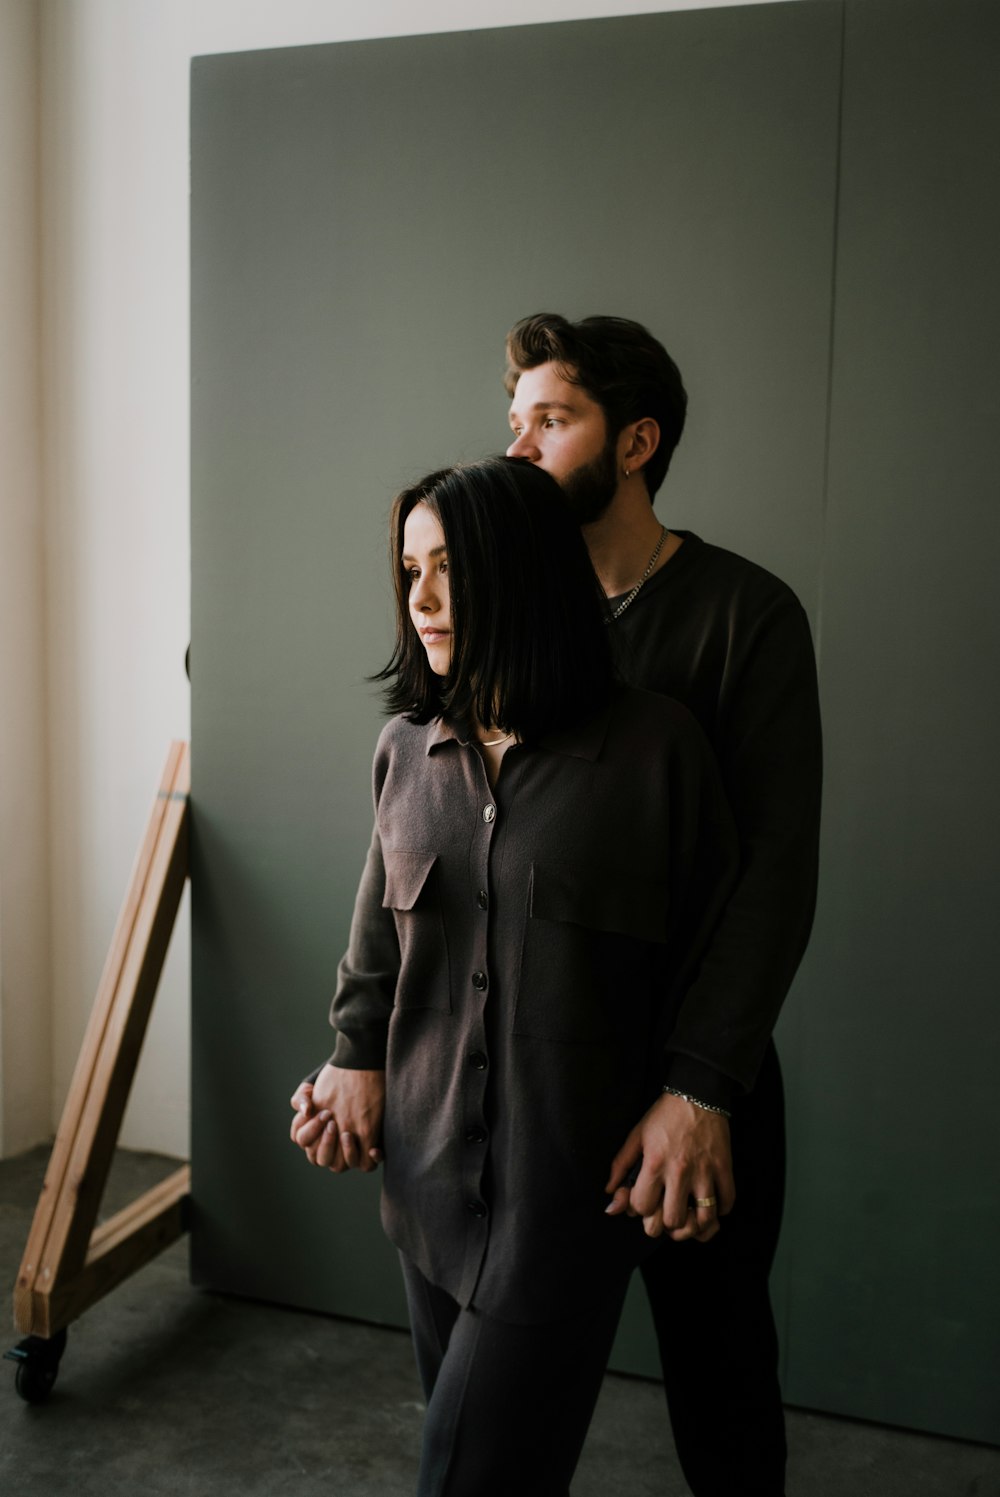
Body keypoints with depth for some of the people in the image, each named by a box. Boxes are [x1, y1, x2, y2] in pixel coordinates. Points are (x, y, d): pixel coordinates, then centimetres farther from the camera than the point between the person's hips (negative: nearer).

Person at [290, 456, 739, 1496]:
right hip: (428, 1165, 5)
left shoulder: (652, 746, -11)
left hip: (567, 1186, -5)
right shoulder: (406, 747, 3)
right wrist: (356, 1054, 7)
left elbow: (714, 939, -4)